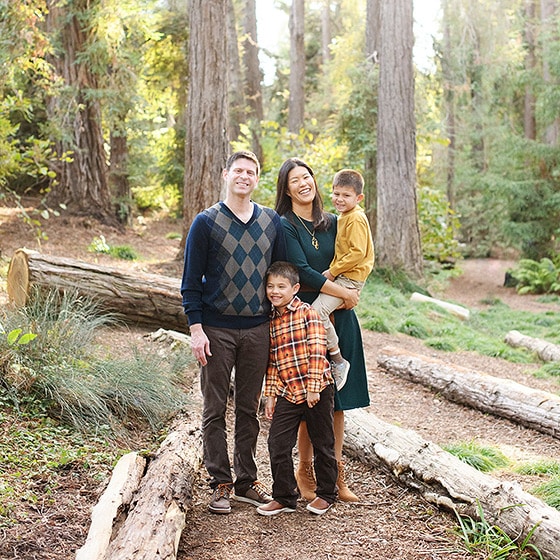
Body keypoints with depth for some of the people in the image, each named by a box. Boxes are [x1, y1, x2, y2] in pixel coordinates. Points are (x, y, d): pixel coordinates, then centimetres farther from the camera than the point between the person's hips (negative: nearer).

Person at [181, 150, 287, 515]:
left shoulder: (272, 222, 7)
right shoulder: (207, 222, -3)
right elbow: (191, 281, -3)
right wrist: (196, 329, -11)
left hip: (257, 329, 3)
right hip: (216, 330, -3)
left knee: (250, 408, 11)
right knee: (215, 410, 3)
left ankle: (247, 480, 21)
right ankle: (221, 484, 12)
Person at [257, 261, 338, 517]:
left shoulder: (307, 313, -8)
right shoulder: (271, 320, 9)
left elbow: (317, 351, -13)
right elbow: (272, 362, 13)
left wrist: (313, 387, -17)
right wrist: (270, 395, 9)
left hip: (317, 390, -5)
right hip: (287, 392, 5)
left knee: (322, 444, 8)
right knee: (277, 444, -1)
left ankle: (326, 493, 26)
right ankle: (284, 497, 14)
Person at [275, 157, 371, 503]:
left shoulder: (332, 223, 12)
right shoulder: (284, 226, -5)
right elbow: (302, 272, -13)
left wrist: (320, 282, -2)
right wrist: (345, 293, -12)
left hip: (340, 319, 5)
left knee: (338, 399, 6)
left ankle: (336, 474, 16)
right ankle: (306, 473, 12)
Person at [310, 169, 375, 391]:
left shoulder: (356, 219, -14)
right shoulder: (343, 217, 17)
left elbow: (358, 253, -21)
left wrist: (333, 271, -16)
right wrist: (333, 270, 14)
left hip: (350, 277, -11)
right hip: (340, 275, 11)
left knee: (318, 310, -21)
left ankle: (338, 361, -13)